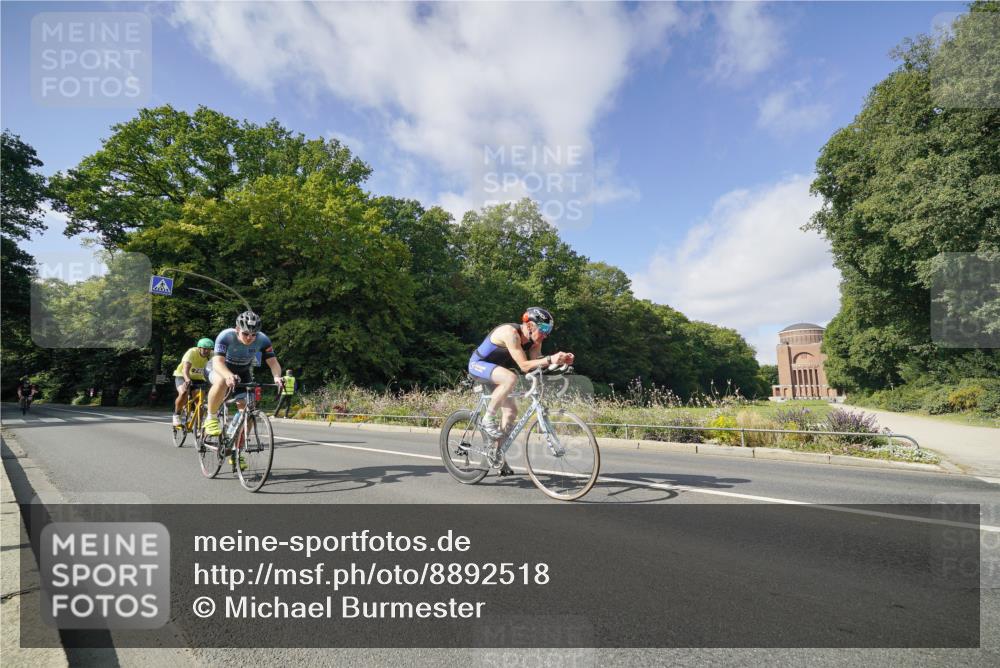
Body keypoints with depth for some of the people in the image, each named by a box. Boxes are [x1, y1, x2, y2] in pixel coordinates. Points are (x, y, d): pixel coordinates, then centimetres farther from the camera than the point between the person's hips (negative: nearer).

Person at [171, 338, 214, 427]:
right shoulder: (192, 352, -27)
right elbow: (185, 369, -41)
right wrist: (187, 380, -61)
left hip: (198, 379, 3)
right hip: (182, 377, -3)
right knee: (184, 392, -31)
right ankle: (176, 415, -7)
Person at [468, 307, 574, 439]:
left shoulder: (534, 340, -7)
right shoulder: (511, 333, -31)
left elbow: (537, 362, -13)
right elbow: (524, 366, -35)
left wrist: (561, 360, -26)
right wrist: (549, 359, -44)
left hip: (495, 369, 8)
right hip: (478, 364, -8)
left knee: (511, 411, 2)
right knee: (511, 378, -35)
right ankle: (487, 420, -21)